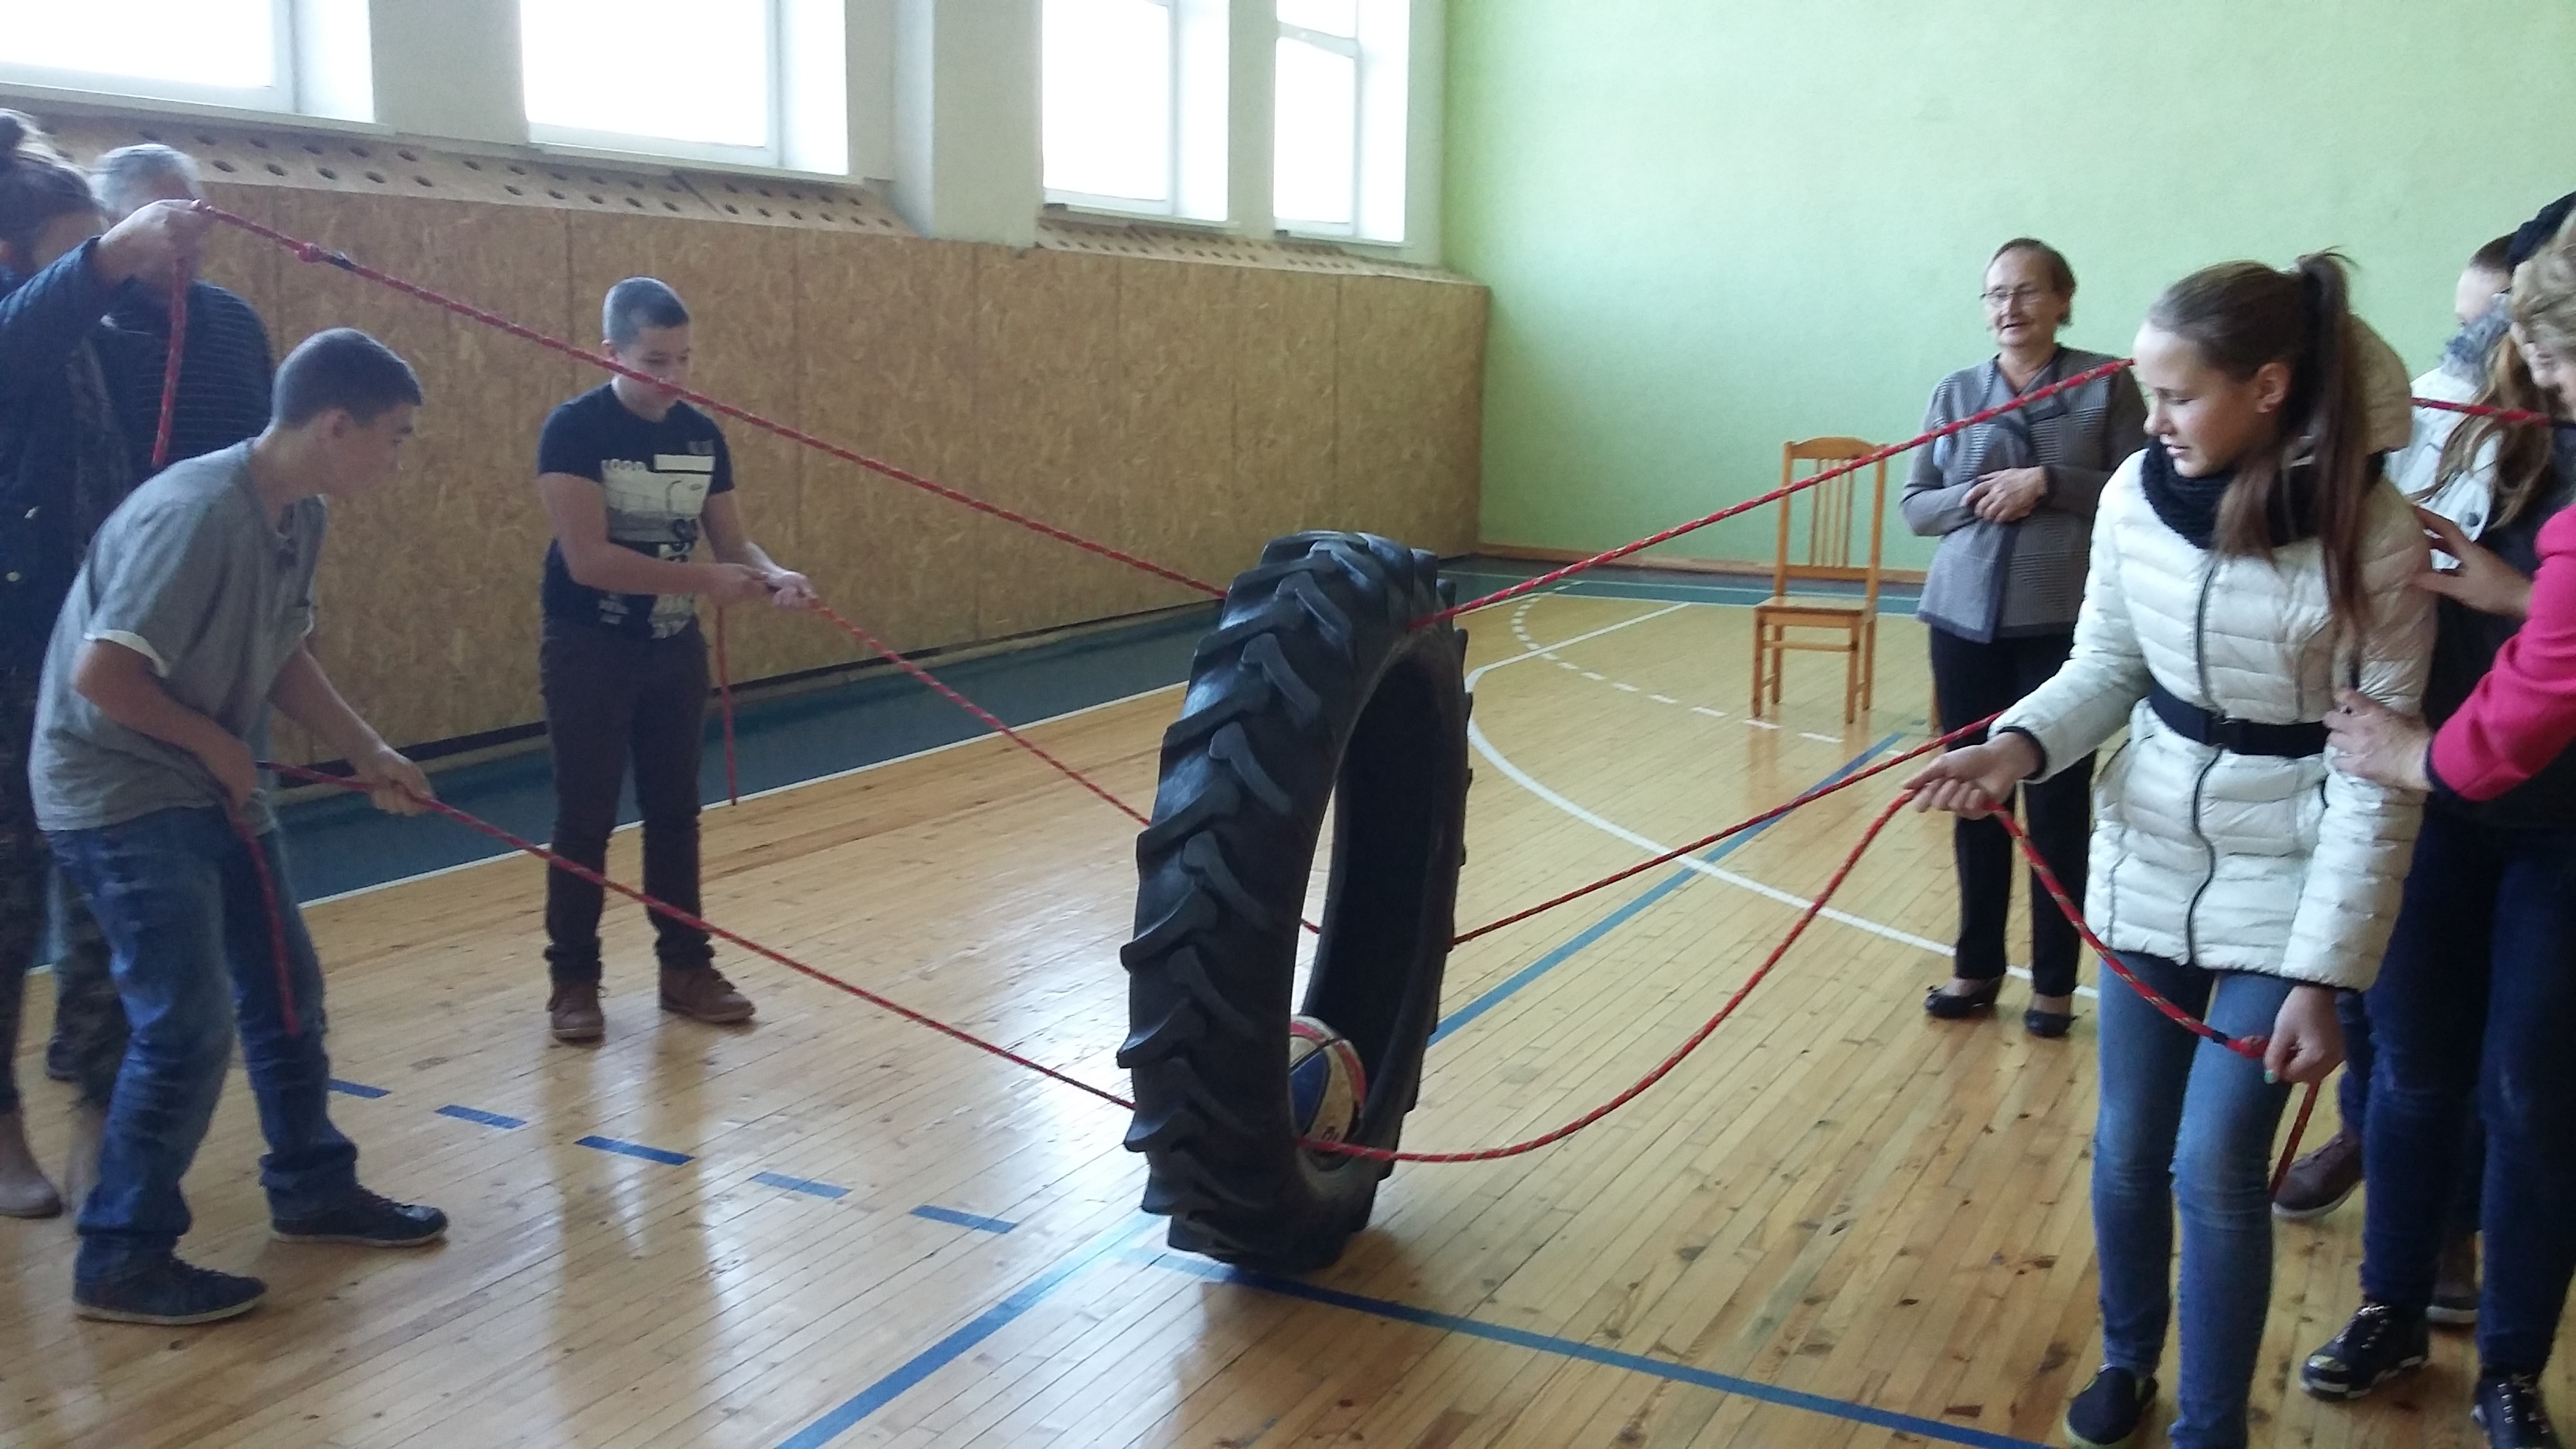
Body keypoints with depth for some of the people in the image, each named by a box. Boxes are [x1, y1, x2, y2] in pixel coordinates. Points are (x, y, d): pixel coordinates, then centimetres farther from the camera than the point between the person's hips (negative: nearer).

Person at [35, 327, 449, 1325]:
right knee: (190, 1024, -9)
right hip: (120, 794, -9)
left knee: (286, 991, 15)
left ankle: (312, 1189, 32)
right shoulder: (197, 514, -27)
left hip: (216, 788, 9)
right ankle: (121, 1262, 7)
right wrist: (217, 743, -16)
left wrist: (366, 752, 4)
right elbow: (101, 674, -29)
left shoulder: (300, 515, 0)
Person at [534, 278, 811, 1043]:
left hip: (676, 648, 5)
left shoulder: (702, 434, 2)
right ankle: (573, 979, 15)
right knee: (586, 818, 2)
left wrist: (773, 575, -17)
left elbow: (731, 540, 5)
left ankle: (685, 967, 23)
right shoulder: (575, 430, -16)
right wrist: (704, 580, -28)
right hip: (590, 652, -5)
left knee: (675, 810, 12)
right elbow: (588, 558, -24)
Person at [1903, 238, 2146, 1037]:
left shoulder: (2106, 385, -1)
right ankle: (1976, 969, 21)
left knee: (2057, 806, 2)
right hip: (1965, 623, 3)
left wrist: (2047, 482, -16)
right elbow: (1916, 505, 7)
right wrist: (1973, 498, -13)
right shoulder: (1954, 393, 7)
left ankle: (2054, 983, 14)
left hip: (2064, 627, -3)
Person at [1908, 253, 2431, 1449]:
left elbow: (2380, 775, -16)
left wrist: (2325, 975, -17)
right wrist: (2019, 745, -15)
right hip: (2146, 859, 4)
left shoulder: (2371, 535, -19)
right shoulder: (2138, 493, -8)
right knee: (2126, 1148, 13)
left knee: (2216, 1167, -2)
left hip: (2283, 880, -4)